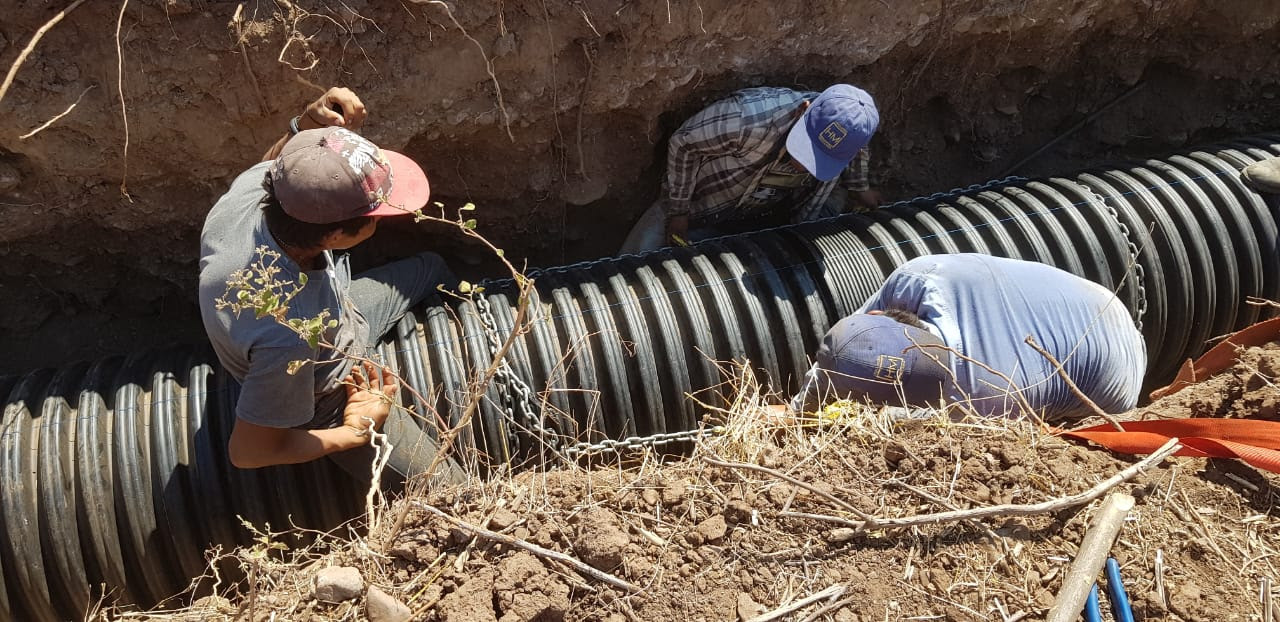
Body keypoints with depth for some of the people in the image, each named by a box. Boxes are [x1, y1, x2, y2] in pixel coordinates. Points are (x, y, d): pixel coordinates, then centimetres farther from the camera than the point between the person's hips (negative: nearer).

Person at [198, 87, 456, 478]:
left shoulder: (251, 185, -29)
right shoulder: (287, 337, -48)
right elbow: (249, 452, -31)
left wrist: (303, 126, -20)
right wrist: (355, 431, -21)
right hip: (334, 404, -6)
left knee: (431, 269, 23)